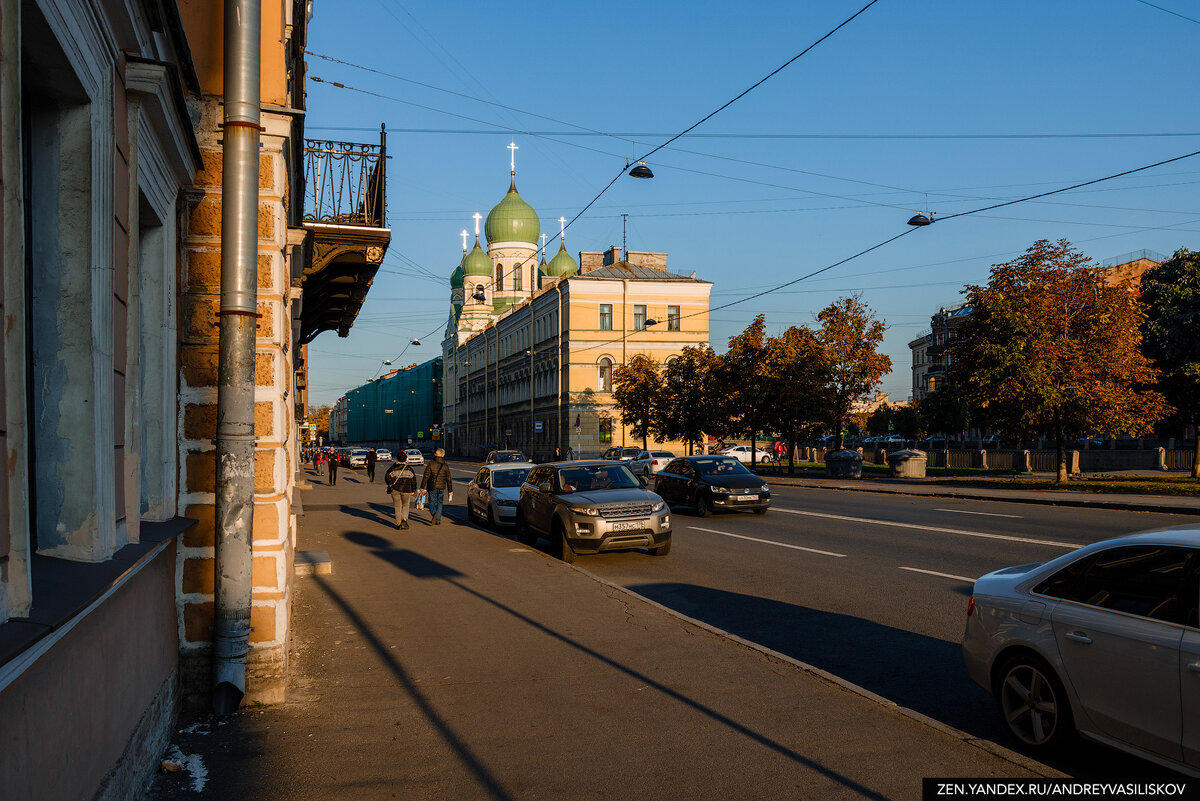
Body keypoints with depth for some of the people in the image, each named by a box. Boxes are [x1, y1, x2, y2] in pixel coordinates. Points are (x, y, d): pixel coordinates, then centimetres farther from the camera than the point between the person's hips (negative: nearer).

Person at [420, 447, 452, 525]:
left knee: (432, 502, 6)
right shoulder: (445, 466, 2)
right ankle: (438, 521, 8)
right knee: (439, 503, 12)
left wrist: (422, 487, -6)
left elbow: (426, 476, -9)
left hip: (432, 487, -2)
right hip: (441, 487, 2)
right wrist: (450, 490, 9)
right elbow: (448, 479, 3)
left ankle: (434, 513, -23)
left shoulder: (431, 463, -7)